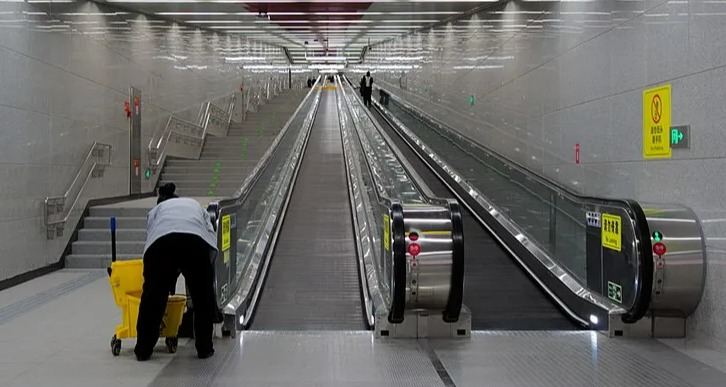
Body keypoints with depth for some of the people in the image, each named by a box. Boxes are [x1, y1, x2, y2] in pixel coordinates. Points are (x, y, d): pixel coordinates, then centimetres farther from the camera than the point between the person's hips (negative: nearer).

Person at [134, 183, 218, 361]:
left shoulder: (156, 209, 38)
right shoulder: (196, 205, 40)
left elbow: (149, 238, 26)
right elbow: (212, 238, 23)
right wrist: (204, 267, 30)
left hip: (160, 242, 0)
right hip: (196, 241, 0)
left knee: (153, 297, 14)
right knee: (203, 297, 17)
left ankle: (143, 349, 21)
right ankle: (204, 348, 22)